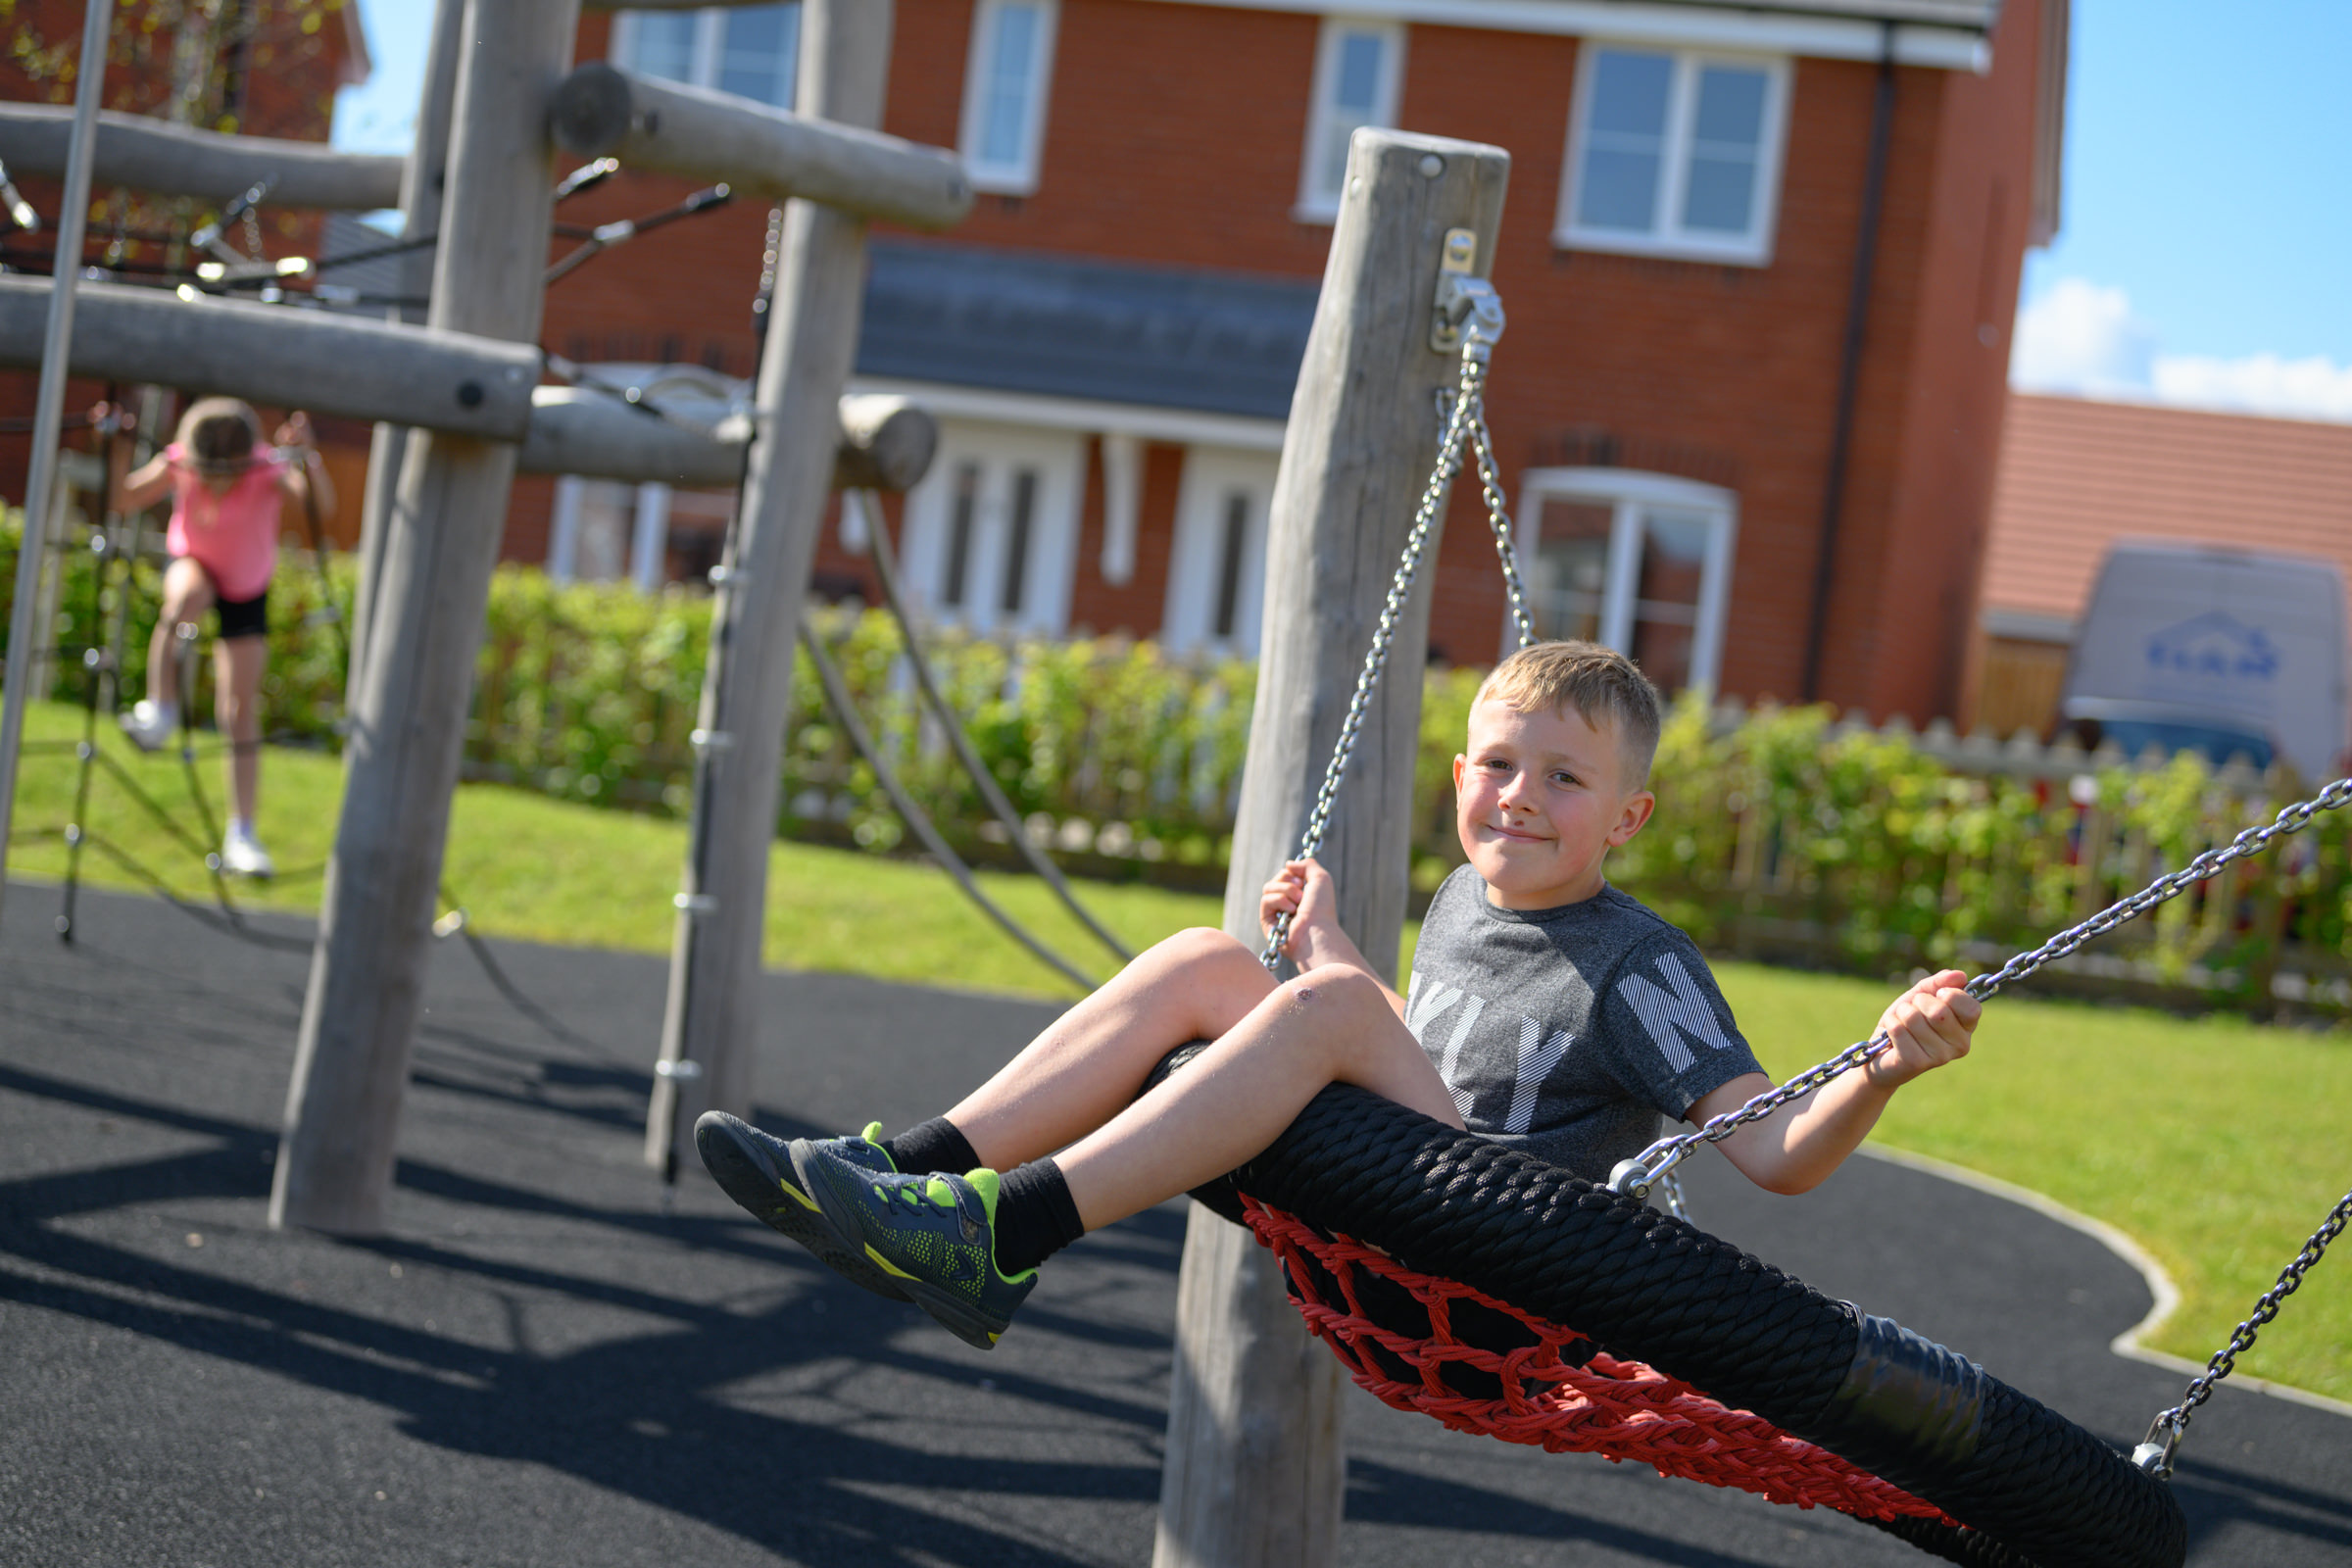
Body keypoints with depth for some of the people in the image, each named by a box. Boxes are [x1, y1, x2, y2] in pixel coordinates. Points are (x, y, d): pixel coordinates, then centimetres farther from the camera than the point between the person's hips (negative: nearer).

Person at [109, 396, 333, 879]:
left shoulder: (267, 472, -35)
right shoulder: (178, 464, -28)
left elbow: (323, 504, -52)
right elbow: (124, 501, -19)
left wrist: (308, 458, -70)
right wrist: (119, 450, -35)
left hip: (246, 590, 0)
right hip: (194, 563, 0)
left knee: (241, 712, -2)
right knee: (187, 596, -39)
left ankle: (241, 838, 6)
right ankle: (160, 710, -23)